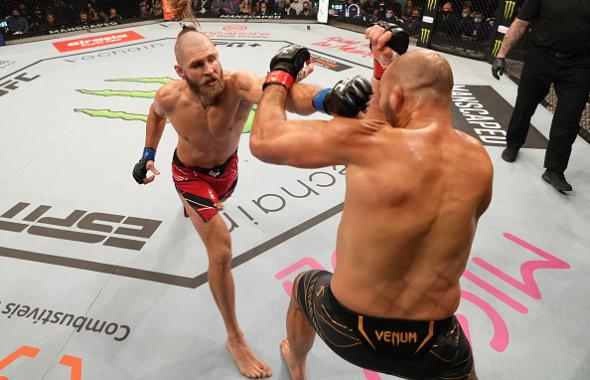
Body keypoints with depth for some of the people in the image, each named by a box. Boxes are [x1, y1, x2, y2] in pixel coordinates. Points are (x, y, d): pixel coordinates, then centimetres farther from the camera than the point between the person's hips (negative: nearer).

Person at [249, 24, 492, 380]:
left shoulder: (366, 141, -27)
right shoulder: (479, 160, -12)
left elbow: (263, 141, -18)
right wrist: (392, 65, 2)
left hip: (346, 329, -1)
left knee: (303, 288, 34)